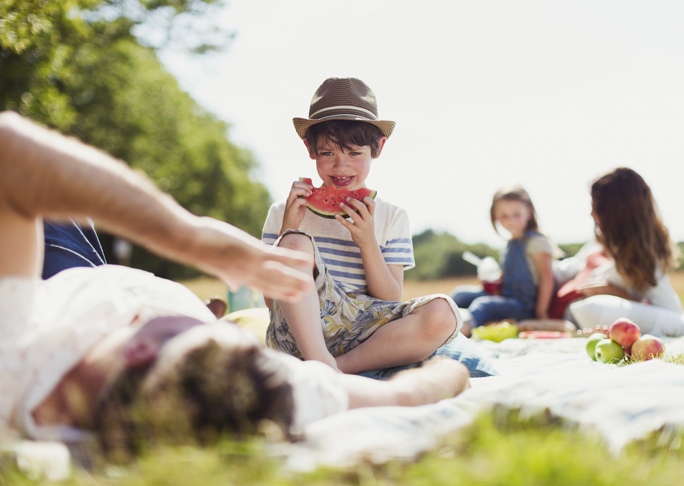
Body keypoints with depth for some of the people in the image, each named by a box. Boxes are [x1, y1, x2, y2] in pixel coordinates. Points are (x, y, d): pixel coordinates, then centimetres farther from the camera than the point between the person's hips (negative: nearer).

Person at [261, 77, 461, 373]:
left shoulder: (391, 217, 13)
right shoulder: (284, 213, 10)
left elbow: (391, 305, 5)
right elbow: (272, 299, 2)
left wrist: (367, 243, -9)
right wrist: (288, 229, -7)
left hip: (364, 336, 1)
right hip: (298, 335, -1)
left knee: (442, 313, -27)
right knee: (295, 242, -26)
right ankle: (319, 363, -37)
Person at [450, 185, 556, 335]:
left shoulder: (536, 241, -9)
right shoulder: (511, 244, 17)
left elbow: (547, 278, -14)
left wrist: (541, 312, -17)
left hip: (524, 306, -9)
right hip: (506, 298, 9)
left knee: (482, 305, -32)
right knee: (460, 293, 3)